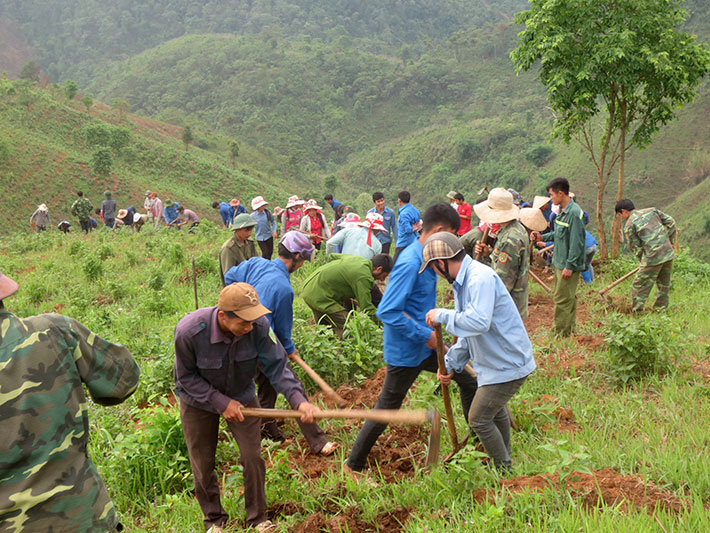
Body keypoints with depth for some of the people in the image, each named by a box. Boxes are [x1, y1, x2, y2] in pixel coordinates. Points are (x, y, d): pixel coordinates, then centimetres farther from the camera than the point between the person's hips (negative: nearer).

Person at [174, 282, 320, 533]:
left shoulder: (258, 326, -30)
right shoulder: (189, 331, -35)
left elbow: (276, 366, -22)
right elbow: (187, 378, -20)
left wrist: (298, 399, -36)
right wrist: (221, 403, -24)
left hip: (241, 397, 2)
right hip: (198, 402, -1)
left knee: (253, 457, 1)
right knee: (202, 464, 9)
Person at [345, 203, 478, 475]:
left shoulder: (426, 259, 4)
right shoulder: (410, 263, -26)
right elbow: (387, 312, -30)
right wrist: (425, 335, -23)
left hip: (426, 344, 9)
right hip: (405, 351, -9)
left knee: (468, 379, 17)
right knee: (385, 411, 3)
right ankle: (353, 466, 20)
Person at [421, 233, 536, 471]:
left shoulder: (481, 278, -26)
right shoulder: (462, 282, 8)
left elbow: (479, 322, -39)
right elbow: (467, 333, 17)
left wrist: (443, 315, -26)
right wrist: (450, 363, 12)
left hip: (507, 365, -10)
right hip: (501, 360, 11)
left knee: (479, 419, -1)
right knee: (496, 410, 27)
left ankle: (504, 472, 16)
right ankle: (504, 460, 47)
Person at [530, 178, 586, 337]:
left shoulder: (574, 213, -21)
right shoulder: (562, 210, 9)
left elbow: (577, 242, -22)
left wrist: (570, 266, -21)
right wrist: (543, 237, 10)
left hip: (569, 265, -9)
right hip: (559, 262, 10)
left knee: (562, 299, -4)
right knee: (567, 298, 17)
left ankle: (562, 335, 4)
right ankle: (569, 330, 28)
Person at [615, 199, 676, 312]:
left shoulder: (629, 225, -1)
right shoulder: (651, 210, 14)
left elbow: (637, 248, 0)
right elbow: (670, 222, 12)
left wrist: (643, 261, 14)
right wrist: (670, 241, 21)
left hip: (653, 257, -6)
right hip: (668, 253, 6)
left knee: (640, 286, 5)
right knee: (664, 285, 18)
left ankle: (637, 312, 7)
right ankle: (661, 310, 26)